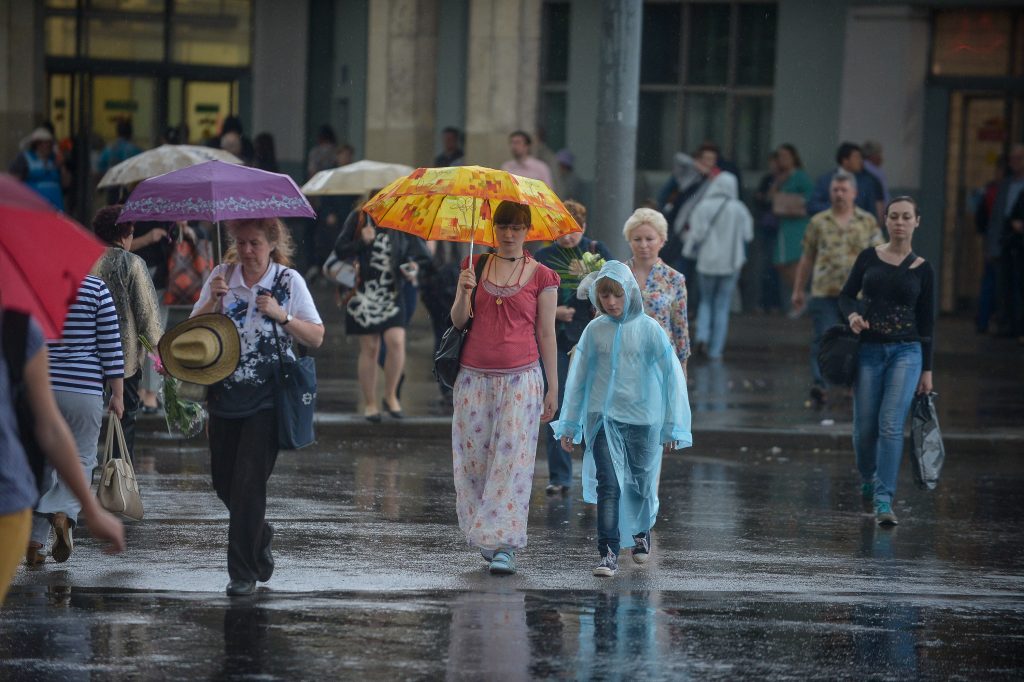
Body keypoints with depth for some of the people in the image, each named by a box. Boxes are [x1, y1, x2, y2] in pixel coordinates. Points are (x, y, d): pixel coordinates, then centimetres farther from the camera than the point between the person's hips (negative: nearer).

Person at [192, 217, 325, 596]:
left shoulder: (289, 281, -1)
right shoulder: (222, 276, 4)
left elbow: (316, 337, -1)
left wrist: (281, 315, -15)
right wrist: (213, 301, -15)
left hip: (267, 398, -4)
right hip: (225, 393, 4)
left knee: (249, 480, -10)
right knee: (224, 480, 10)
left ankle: (244, 572, -3)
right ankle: (259, 536, 39)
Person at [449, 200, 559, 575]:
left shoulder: (541, 276, 2)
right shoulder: (474, 266, 9)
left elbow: (546, 334, 3)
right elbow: (457, 320, 6)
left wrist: (553, 387, 1)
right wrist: (464, 293, -14)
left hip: (520, 380, -3)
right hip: (474, 376, 3)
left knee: (512, 458, -8)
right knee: (474, 456, 4)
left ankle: (505, 545, -7)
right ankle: (484, 536, 17)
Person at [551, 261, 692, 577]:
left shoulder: (648, 329, -4)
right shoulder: (595, 331, 1)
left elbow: (672, 376, -1)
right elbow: (578, 378, 9)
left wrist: (672, 426, -3)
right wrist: (569, 424, 11)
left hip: (642, 418, 0)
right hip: (602, 417, 0)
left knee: (641, 482, 12)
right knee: (608, 484, -12)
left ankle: (641, 532, 40)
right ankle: (608, 553, -13)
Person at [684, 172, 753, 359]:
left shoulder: (703, 207, -10)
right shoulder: (739, 209, -7)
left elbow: (696, 234, -11)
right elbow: (747, 235, -3)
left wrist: (690, 250, 7)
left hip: (707, 261, 0)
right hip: (730, 262, 0)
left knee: (706, 300, 18)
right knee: (722, 306, 8)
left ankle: (702, 337, -4)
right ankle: (715, 349, 5)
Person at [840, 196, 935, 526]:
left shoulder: (923, 269, 3)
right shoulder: (869, 257, 4)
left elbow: (927, 321, 6)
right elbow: (846, 294, 9)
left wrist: (927, 369, 5)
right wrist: (852, 315, -15)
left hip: (906, 352, -1)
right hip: (869, 350, 1)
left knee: (891, 425, -14)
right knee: (865, 426, 6)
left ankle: (884, 500, -14)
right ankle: (868, 479, 36)